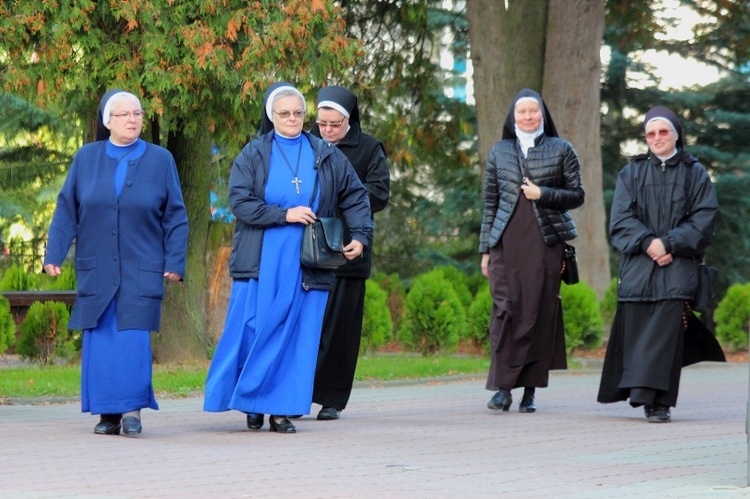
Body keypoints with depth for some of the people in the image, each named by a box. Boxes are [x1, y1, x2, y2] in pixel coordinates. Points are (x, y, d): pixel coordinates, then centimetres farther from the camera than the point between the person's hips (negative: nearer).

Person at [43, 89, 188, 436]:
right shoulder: (86, 158, 6)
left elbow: (175, 216, 4)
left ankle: (133, 409, -2)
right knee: (100, 343, 1)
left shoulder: (160, 160, 4)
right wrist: (53, 254, 0)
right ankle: (107, 413, 7)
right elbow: (66, 210, 7)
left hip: (142, 272, -1)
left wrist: (175, 261, -3)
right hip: (96, 270, 1)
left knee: (134, 340, -9)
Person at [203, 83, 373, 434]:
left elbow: (355, 196, 13)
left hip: (307, 263, 1)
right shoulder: (254, 154, 4)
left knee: (298, 335, -2)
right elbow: (239, 200, -5)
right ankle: (252, 404, 9)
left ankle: (282, 409, 1)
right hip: (262, 260, -1)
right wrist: (284, 214, -14)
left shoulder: (326, 155, 9)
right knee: (255, 330, -5)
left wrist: (361, 235, -2)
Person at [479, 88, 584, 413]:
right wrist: (485, 249, 10)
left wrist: (543, 194, -9)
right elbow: (490, 203, 14)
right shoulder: (499, 152, 14)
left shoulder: (561, 150, 8)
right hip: (506, 241, 1)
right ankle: (503, 387, -8)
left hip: (545, 240, -1)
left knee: (539, 312, -3)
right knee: (505, 309, -9)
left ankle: (530, 390, 3)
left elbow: (577, 195, 8)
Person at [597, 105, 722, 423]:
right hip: (637, 265, 2)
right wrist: (647, 242, -13)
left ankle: (658, 401, -16)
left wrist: (669, 244, -11)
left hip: (677, 268, -2)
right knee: (637, 331, -3)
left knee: (666, 331, -13)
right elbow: (621, 218, 4)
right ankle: (642, 394, 5)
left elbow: (704, 219, 1)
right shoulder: (631, 173, 15)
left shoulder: (694, 174, 11)